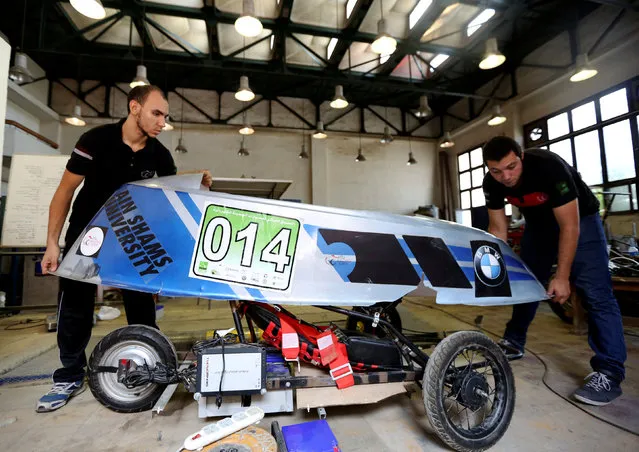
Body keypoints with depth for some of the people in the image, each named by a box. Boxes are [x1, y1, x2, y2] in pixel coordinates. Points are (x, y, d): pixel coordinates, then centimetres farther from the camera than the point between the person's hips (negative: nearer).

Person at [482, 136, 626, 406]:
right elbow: (498, 229, -10)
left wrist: (562, 277, -30)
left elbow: (569, 226, -31)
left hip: (579, 218, -5)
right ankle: (514, 342, 23)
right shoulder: (492, 184, -19)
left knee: (595, 293, -14)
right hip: (538, 222, 5)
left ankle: (609, 373, -7)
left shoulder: (549, 166, -35)